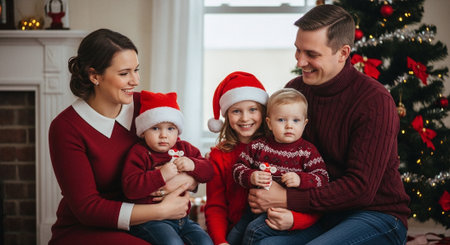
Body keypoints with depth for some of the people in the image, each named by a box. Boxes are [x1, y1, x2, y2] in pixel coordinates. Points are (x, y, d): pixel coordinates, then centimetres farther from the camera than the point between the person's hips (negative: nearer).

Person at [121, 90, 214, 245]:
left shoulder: (184, 149, 14)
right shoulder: (139, 153, -3)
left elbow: (208, 172, 12)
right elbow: (129, 188, -16)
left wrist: (193, 165, -11)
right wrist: (161, 176, -22)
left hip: (182, 218, 5)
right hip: (150, 220, -5)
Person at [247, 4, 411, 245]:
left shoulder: (375, 101, -18)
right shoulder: (295, 88, 2)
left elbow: (361, 188, -21)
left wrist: (287, 199, -23)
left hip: (377, 215, -4)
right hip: (320, 213, 5)